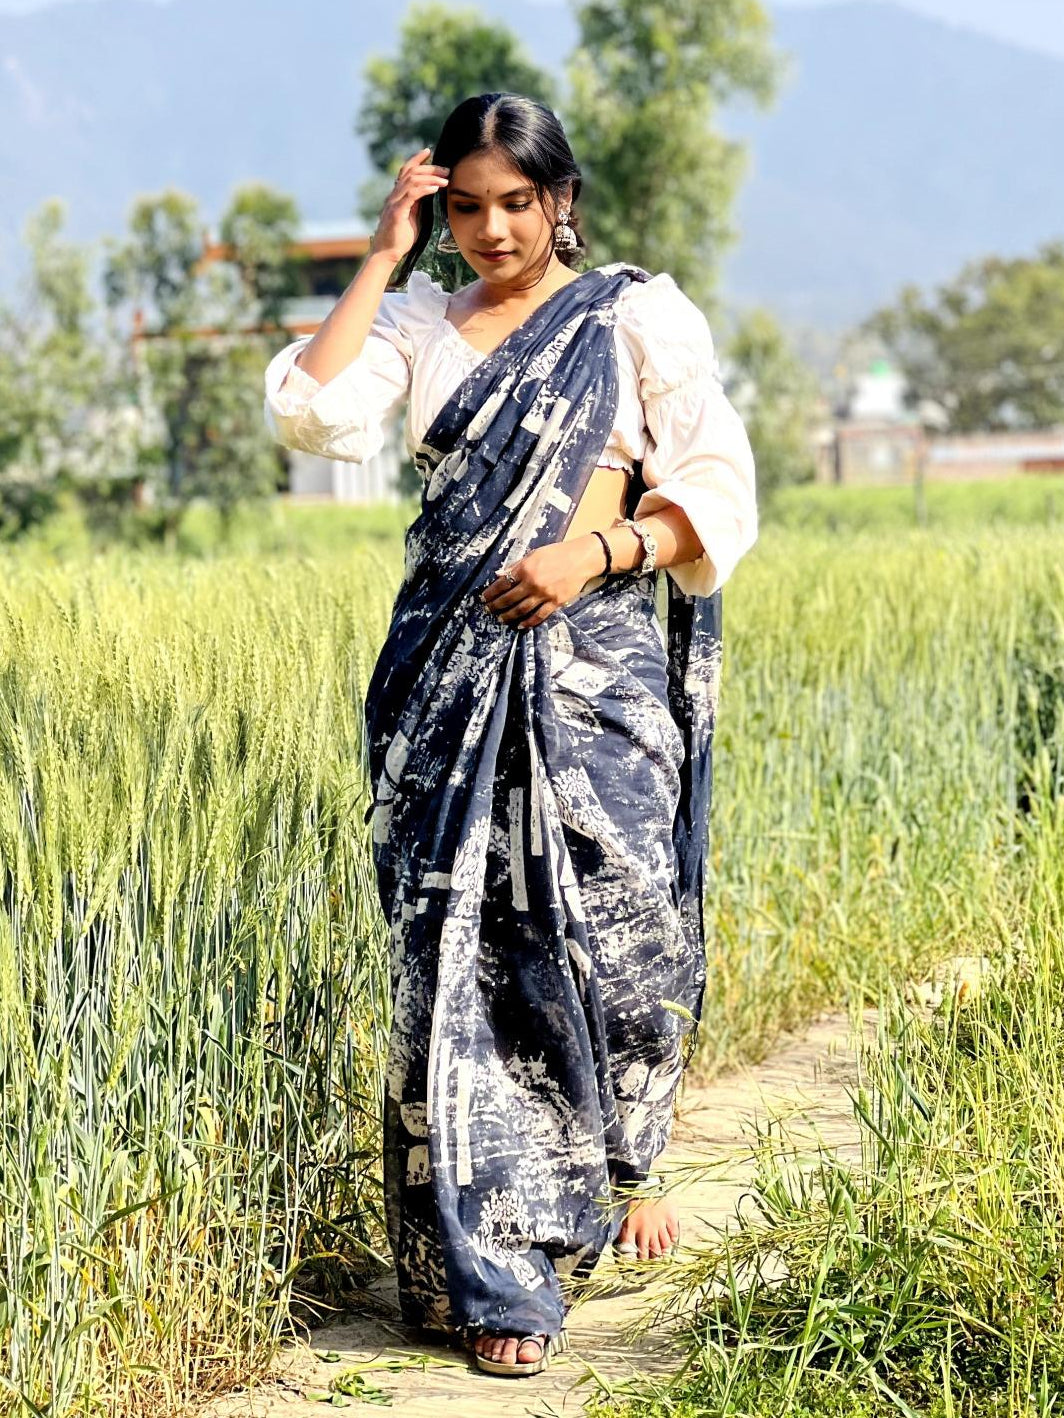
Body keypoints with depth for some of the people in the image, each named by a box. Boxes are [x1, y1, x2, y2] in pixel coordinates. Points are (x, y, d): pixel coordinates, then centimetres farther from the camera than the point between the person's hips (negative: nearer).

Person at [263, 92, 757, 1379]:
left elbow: (719, 493, 1)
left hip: (594, 670, -2)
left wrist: (597, 551, -14)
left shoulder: (639, 316, 5)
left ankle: (623, 1171, 32)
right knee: (456, 956, -3)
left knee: (612, 934, 2)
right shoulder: (418, 325, 12)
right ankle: (489, 1269, 3)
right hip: (449, 679, 2)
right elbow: (310, 413, -6)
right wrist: (383, 258, -1)